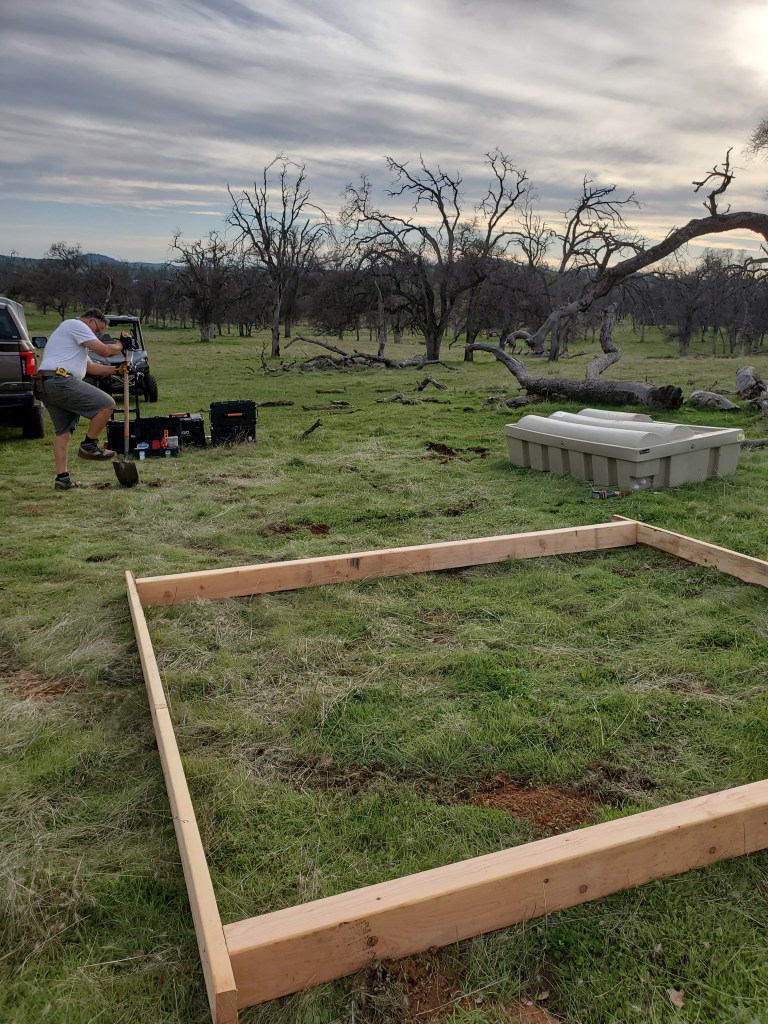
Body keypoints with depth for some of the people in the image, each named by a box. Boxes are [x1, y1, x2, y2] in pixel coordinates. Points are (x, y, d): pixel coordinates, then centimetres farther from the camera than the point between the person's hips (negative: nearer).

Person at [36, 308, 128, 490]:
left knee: (63, 431, 11)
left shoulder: (74, 336, 34)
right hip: (60, 381, -11)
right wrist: (121, 345, 12)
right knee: (106, 404, -11)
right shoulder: (76, 325, 1)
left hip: (44, 386, 11)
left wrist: (116, 369, 25)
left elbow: (91, 367, 32)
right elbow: (104, 350, -7)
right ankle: (89, 445, -2)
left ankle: (62, 477, 8)